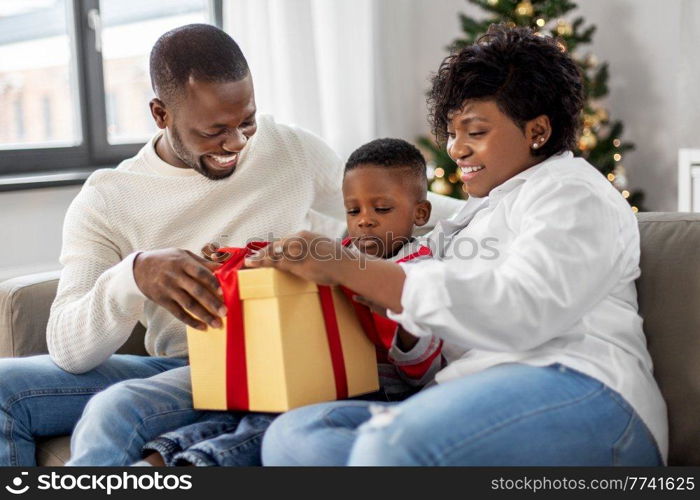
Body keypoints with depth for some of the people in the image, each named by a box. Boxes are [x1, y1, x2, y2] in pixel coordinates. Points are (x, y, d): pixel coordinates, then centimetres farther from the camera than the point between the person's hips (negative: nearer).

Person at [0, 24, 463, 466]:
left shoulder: (298, 153, 3)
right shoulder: (106, 202, 0)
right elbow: (68, 351, -10)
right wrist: (134, 274, -30)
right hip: (173, 366, 3)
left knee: (115, 410, -32)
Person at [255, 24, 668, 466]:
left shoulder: (571, 193, 6)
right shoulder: (480, 212, 33)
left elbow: (519, 311, -15)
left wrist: (345, 268, -15)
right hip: (475, 405, 9)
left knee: (395, 443, -39)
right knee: (292, 434, -16)